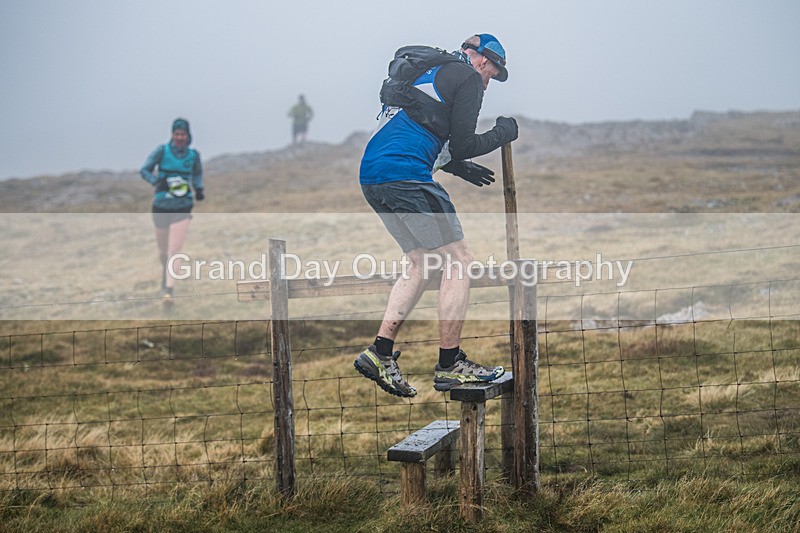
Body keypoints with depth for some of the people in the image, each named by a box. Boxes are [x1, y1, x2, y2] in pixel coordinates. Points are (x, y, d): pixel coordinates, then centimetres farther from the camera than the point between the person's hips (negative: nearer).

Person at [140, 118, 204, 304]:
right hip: (161, 207, 0)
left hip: (182, 209, 0)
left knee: (174, 251, -12)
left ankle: (169, 290, -11)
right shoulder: (162, 151, -6)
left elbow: (198, 174, 20)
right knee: (163, 251, 15)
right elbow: (144, 170, -5)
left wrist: (199, 188, 3)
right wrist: (156, 181, -22)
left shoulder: (193, 155, 1)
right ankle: (165, 272, 47)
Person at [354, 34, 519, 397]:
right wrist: (501, 134, 12)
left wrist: (461, 168, 39)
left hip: (371, 177, 9)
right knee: (458, 259, 0)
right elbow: (460, 146, -6)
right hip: (405, 177, -9)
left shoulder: (428, 72, 28)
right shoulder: (468, 78, 1)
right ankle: (449, 365, 0)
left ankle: (380, 353, 9)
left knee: (420, 262, 18)